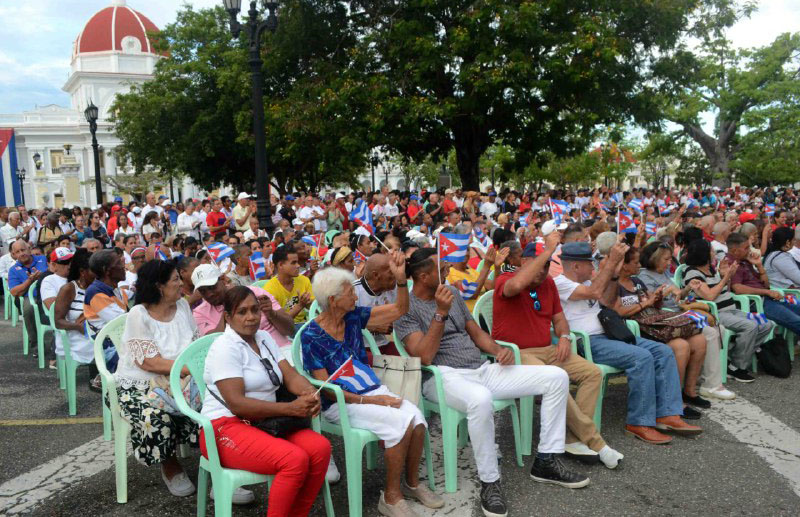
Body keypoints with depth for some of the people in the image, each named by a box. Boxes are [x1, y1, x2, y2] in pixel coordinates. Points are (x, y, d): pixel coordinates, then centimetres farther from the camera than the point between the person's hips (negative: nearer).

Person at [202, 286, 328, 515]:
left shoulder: (264, 338, 10)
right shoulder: (225, 348, -13)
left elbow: (290, 376, 3)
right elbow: (236, 403, -22)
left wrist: (310, 393, -20)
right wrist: (291, 409, -26)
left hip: (264, 422, 7)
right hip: (226, 427, -7)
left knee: (320, 448, -16)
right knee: (295, 460, -29)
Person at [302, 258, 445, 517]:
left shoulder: (354, 316, 3)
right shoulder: (311, 335, -12)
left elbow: (399, 310, 9)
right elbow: (326, 388, -13)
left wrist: (400, 278, -7)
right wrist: (367, 401, -19)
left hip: (372, 389, 6)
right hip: (341, 402, -6)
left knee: (416, 416, -21)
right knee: (400, 422, -28)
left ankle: (412, 482, 2)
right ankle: (391, 496, -11)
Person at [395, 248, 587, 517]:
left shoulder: (452, 292, 15)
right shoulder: (406, 308, -6)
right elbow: (424, 357, -18)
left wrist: (498, 349, 1)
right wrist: (441, 312, -23)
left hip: (482, 369, 8)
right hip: (443, 376, -7)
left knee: (556, 377, -2)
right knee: (481, 399, -44)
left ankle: (545, 461, 5)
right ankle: (489, 481, -23)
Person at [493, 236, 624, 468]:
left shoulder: (548, 283, 14)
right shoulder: (505, 280, -10)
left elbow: (558, 318, 22)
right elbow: (517, 286, -37)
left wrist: (564, 336, -2)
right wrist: (548, 250, -32)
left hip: (547, 350, 8)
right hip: (517, 354, -7)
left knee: (593, 373, -11)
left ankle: (573, 439, -14)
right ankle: (595, 443, -18)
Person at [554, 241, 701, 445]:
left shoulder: (584, 281, 21)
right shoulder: (560, 283, -10)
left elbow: (606, 302, 23)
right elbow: (594, 292, -21)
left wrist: (614, 273, 10)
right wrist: (611, 261, -16)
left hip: (607, 335, 10)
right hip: (587, 343, -10)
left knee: (663, 352, -4)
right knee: (641, 357, -29)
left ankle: (668, 415, -7)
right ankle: (640, 423, -19)